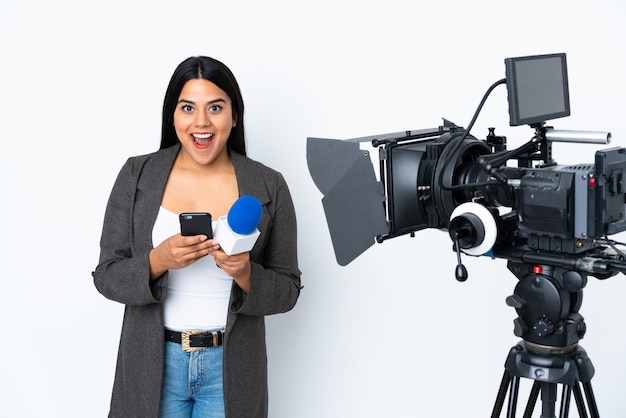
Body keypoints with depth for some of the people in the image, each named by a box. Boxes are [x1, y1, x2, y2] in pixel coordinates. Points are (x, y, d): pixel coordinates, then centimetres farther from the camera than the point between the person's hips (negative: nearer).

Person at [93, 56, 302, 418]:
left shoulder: (269, 187, -5)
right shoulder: (136, 176, -4)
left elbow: (287, 291, -2)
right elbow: (107, 276, -3)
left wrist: (245, 273, -21)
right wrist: (158, 260, -21)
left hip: (232, 368, 0)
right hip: (153, 365, 1)